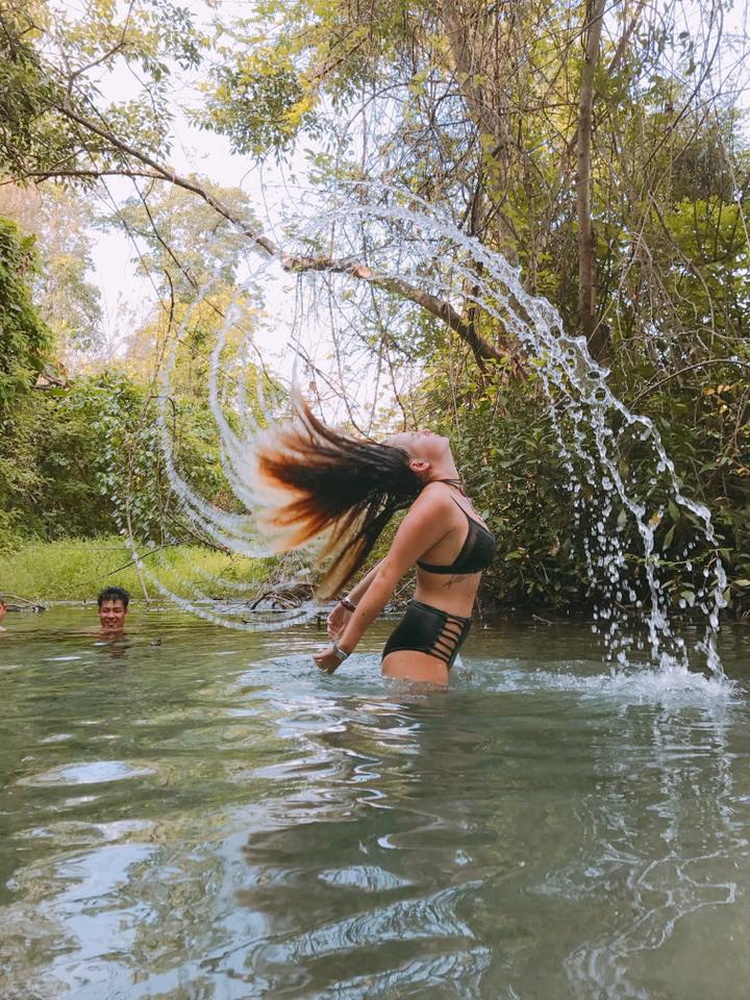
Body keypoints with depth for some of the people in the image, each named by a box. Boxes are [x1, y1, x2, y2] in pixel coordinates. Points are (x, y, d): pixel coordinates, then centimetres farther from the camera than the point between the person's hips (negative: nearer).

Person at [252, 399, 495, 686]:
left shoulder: (454, 495, 10)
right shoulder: (436, 501, -19)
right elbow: (387, 575, -18)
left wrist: (351, 602, 22)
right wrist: (342, 650, -14)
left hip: (439, 645, 9)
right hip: (420, 647, -9)